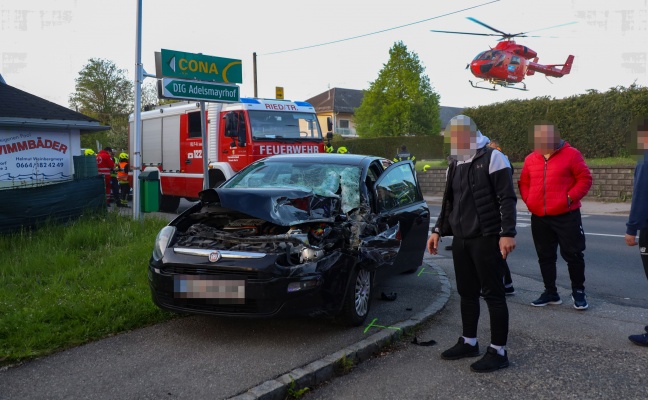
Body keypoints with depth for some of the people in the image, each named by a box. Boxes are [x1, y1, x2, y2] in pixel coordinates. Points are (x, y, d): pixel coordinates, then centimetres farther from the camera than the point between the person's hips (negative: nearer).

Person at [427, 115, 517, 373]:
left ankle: (498, 351, 6)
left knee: (493, 294, -2)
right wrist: (438, 231, 19)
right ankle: (469, 342, 27)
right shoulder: (455, 165, 16)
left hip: (486, 239, -7)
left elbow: (507, 199, -12)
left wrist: (507, 233, -19)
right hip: (461, 240, 7)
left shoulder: (492, 158, -7)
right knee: (466, 293, 14)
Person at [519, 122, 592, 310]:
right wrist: (528, 200, 1)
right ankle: (551, 292, 24)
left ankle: (578, 292, 18)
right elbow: (523, 183, 16)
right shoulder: (530, 159, 8)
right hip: (539, 217, 4)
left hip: (566, 216, -4)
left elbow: (585, 179, -5)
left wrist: (570, 198, -14)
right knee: (545, 257, 11)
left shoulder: (571, 154, -4)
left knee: (573, 255, 2)